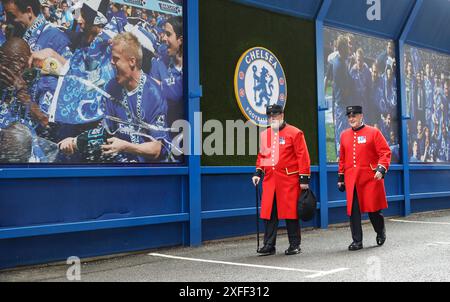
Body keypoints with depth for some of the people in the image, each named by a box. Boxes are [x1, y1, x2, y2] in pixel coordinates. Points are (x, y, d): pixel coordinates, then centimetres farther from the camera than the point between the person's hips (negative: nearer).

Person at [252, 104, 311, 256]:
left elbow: (303, 157, -6)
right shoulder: (264, 135, 13)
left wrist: (304, 179, -10)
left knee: (291, 212, 2)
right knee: (268, 213, 3)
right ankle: (269, 245, 11)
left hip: (289, 180, -5)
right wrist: (258, 172, 9)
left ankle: (294, 245, 14)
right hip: (270, 180, 5)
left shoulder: (295, 133, -3)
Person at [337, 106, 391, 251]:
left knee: (373, 208, 3)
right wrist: (341, 177, 17)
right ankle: (357, 241, 8)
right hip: (351, 180, 3)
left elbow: (385, 152, -5)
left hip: (370, 179, -3)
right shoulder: (344, 135, 11)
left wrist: (381, 169, -19)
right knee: (353, 211, -2)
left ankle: (380, 232, 31)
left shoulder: (373, 133, -1)